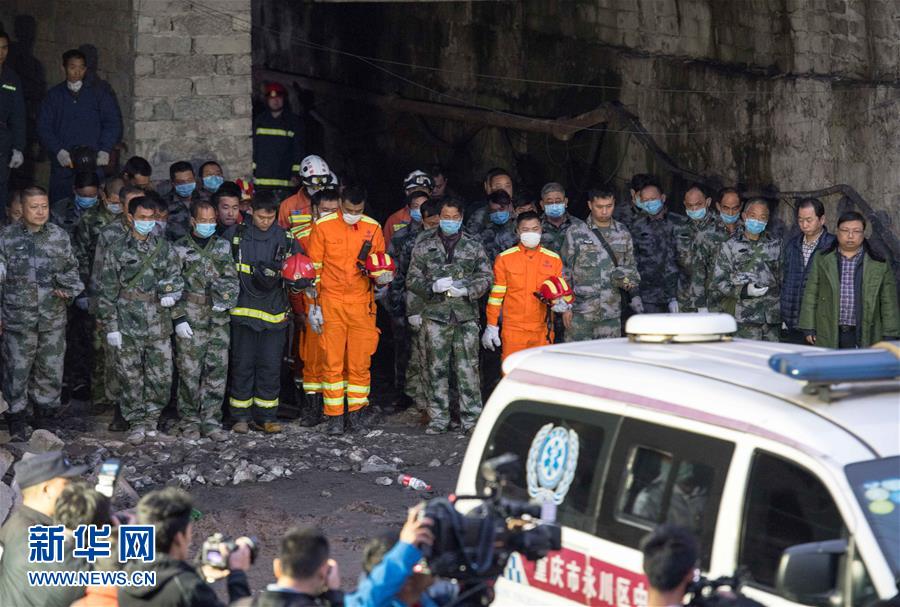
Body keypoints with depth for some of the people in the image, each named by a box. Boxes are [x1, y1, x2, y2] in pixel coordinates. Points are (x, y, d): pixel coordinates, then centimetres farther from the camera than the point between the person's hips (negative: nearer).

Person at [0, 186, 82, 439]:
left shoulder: (59, 236, 4)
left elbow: (71, 268, 17)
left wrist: (69, 289, -2)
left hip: (53, 318, 2)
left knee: (51, 369, 9)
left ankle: (45, 412, 25)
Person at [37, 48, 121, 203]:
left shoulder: (100, 91, 10)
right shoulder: (54, 95, 13)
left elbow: (113, 122, 6)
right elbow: (44, 127, 7)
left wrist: (104, 151, -6)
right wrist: (59, 151, -8)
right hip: (62, 164, 1)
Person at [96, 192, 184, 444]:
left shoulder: (164, 248, 10)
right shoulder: (115, 251, 2)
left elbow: (176, 279, 15)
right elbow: (107, 291, 2)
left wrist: (171, 294, -8)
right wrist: (110, 326, -3)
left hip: (159, 326, 2)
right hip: (127, 326, -2)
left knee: (162, 377, 1)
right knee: (131, 378, 0)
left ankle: (151, 418, 18)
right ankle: (137, 423, 11)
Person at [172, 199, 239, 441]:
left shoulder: (224, 246, 12)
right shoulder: (179, 248, 2)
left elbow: (232, 278, 12)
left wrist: (226, 298, -7)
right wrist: (179, 318, -8)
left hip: (219, 321, 3)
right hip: (191, 321, -3)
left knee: (217, 372, 2)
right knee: (189, 373, -2)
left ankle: (211, 421, 8)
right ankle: (190, 421, 9)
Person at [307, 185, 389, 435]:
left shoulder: (373, 228, 4)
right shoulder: (323, 226, -1)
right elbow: (314, 267, 3)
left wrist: (382, 276, -7)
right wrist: (313, 304, 0)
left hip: (362, 303, 2)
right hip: (331, 303, -2)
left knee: (361, 360, 3)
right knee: (332, 361, -2)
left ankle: (356, 411, 16)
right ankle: (335, 416, 4)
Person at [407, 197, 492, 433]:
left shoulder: (474, 246, 9)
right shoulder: (424, 246, 8)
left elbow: (485, 277, 8)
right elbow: (412, 279, 8)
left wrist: (466, 290, -10)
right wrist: (433, 286, -11)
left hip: (466, 315, 0)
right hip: (435, 315, 0)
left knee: (468, 368, -3)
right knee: (437, 368, 3)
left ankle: (471, 418, 3)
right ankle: (439, 418, 11)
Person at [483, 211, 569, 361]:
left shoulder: (554, 259, 9)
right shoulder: (504, 258, 4)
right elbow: (496, 294, 4)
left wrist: (559, 304, -7)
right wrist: (491, 326, 1)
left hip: (542, 331, 2)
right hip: (513, 330, -2)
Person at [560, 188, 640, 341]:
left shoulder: (623, 234, 11)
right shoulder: (575, 233, 2)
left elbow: (631, 265, 20)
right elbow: (565, 270, 2)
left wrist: (631, 281, -3)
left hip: (611, 312, 3)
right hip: (580, 313, -3)